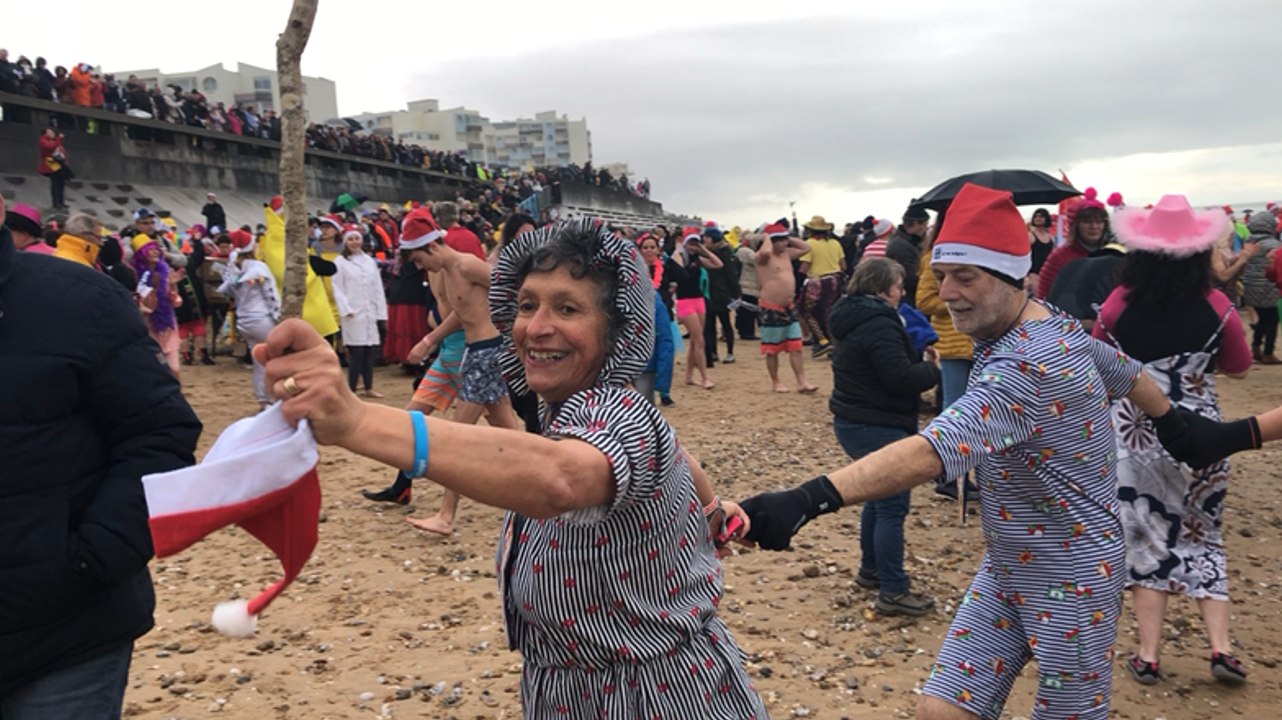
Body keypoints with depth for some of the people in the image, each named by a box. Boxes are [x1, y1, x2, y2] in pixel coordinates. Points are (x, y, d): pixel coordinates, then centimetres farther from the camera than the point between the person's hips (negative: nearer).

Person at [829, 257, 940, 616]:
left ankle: (871, 570, 34)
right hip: (878, 428, -10)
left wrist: (919, 360, 4)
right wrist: (932, 369, -6)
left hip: (852, 422, 10)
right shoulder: (879, 324, -20)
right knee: (892, 507, -4)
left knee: (879, 498, 22)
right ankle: (892, 593, 0)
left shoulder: (853, 318, 11)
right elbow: (901, 379, -24)